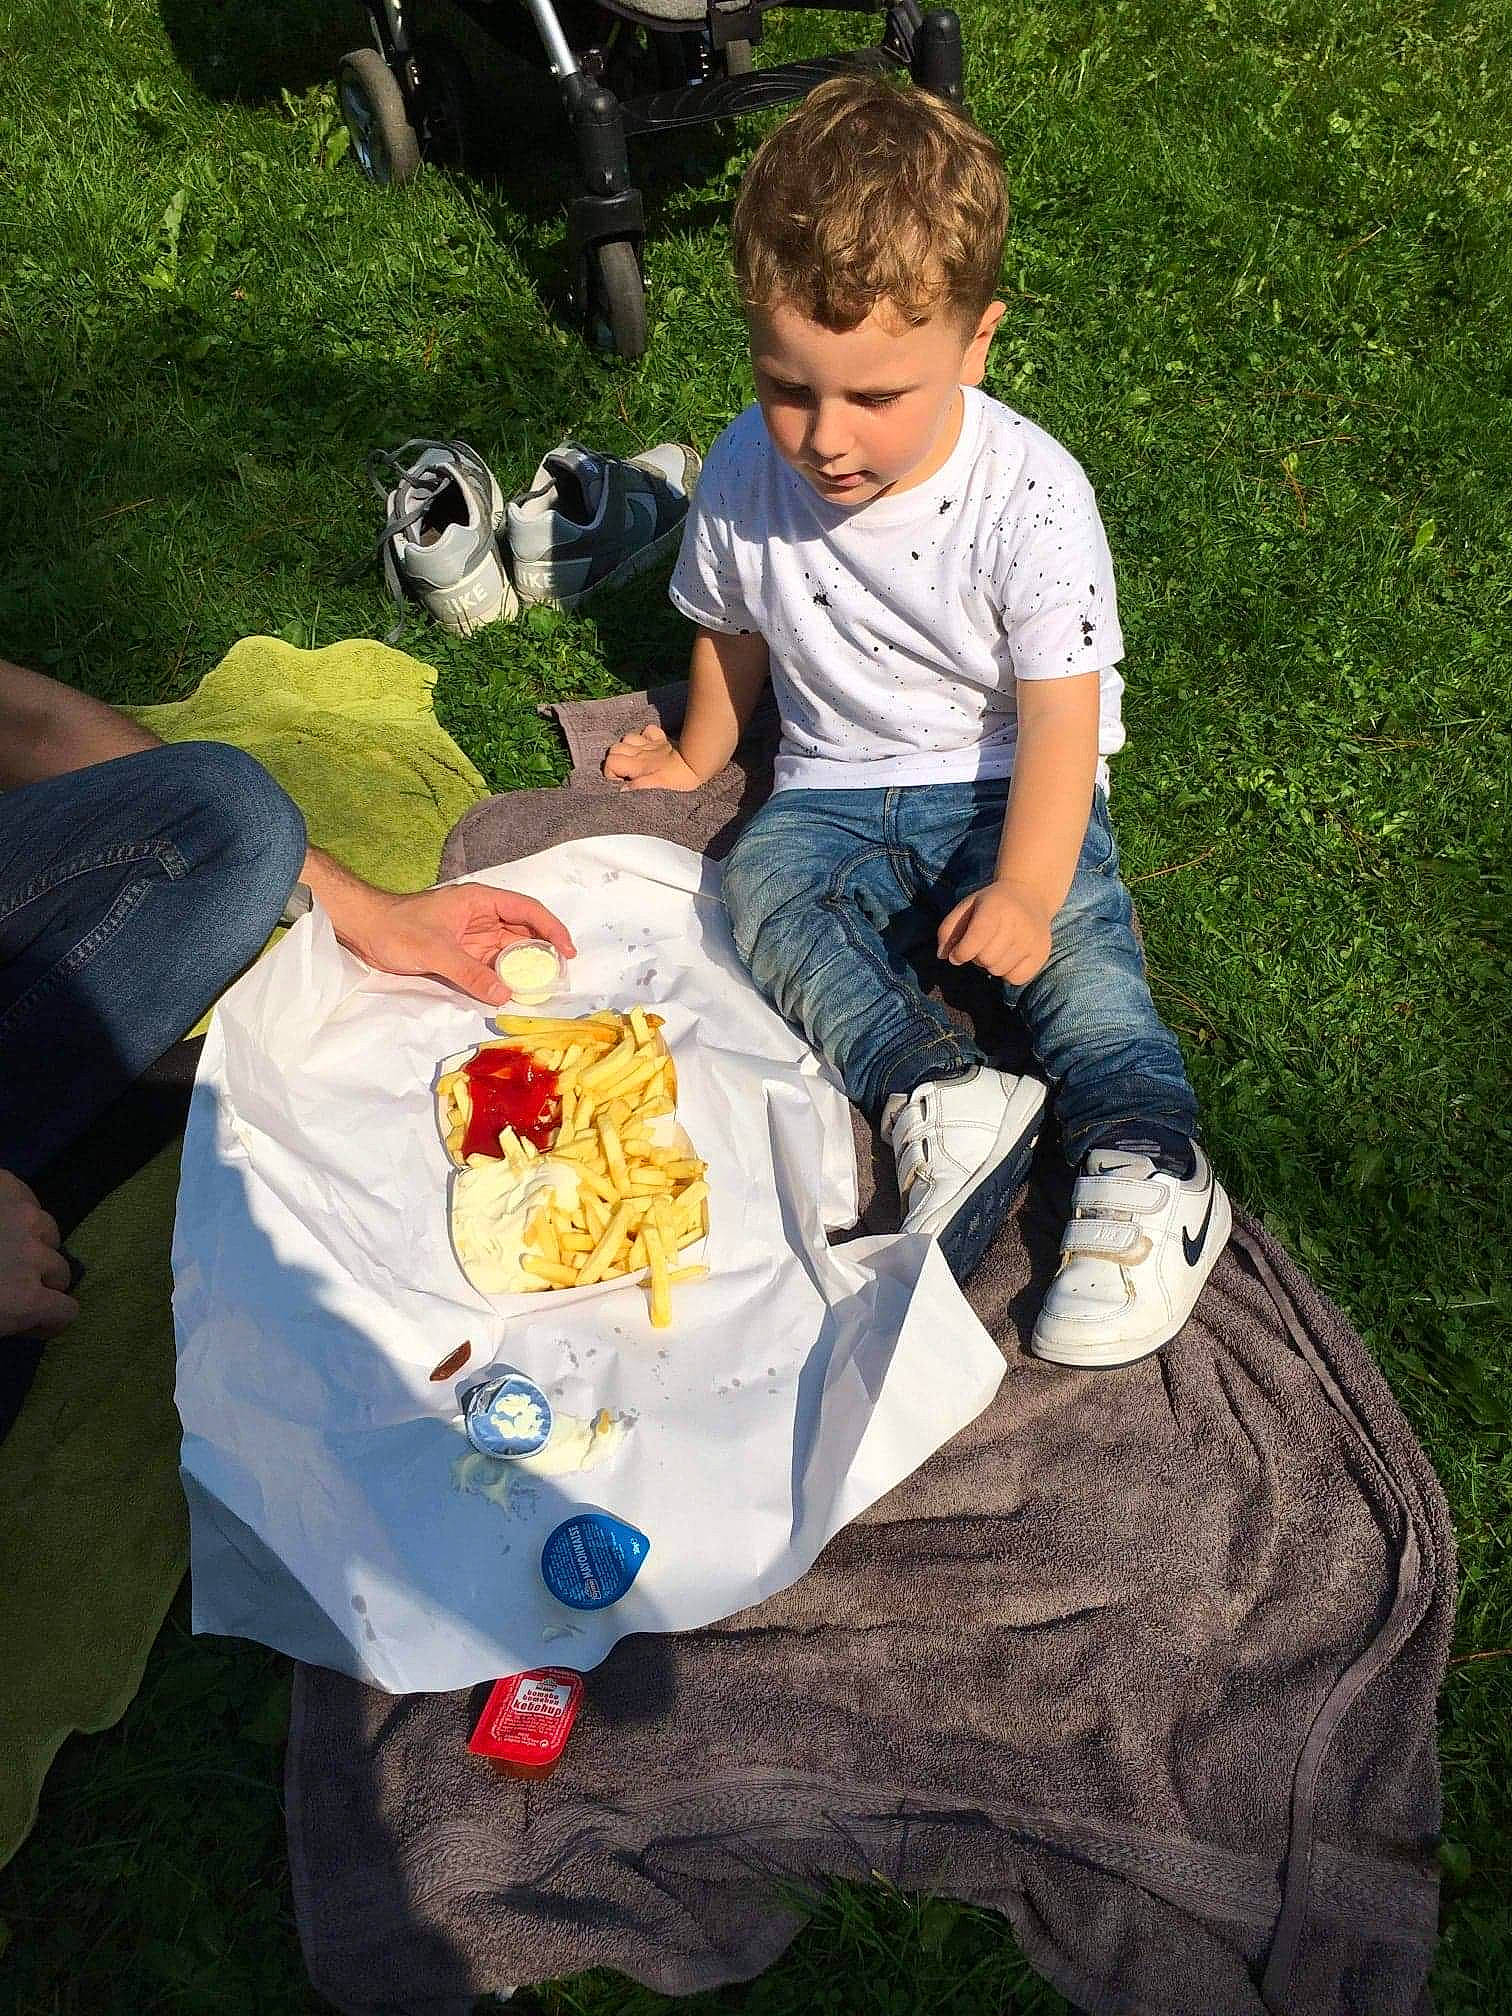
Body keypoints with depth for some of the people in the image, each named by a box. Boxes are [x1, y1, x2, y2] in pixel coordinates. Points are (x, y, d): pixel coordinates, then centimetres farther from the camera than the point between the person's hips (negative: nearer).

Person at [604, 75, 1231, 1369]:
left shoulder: (1030, 495, -18)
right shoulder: (749, 473, -8)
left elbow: (1061, 716, -20)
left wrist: (1022, 893, -32)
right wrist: (697, 760, 24)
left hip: (1006, 786, -3)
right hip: (838, 791, 3)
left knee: (1076, 924, -29)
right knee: (763, 883, -25)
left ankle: (1146, 1162, -35)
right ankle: (937, 1091, -39)